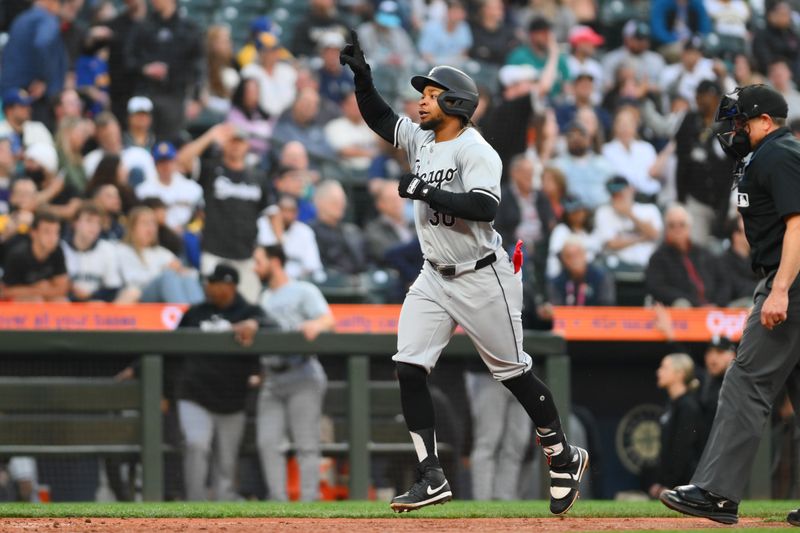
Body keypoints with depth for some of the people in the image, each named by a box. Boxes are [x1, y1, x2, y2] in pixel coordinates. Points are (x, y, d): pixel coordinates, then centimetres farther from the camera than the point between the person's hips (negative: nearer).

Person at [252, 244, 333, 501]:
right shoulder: (265, 299, 24)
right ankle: (278, 501, -2)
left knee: (306, 444, -8)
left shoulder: (303, 291, 1)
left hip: (301, 377, -7)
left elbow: (329, 320, -12)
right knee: (268, 442, -3)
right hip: (272, 380, 7)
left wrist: (315, 325, -35)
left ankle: (308, 501, -10)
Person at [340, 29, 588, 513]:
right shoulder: (420, 140, 6)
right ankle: (432, 477, -5)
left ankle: (565, 457, 22)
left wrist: (426, 192, -30)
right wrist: (361, 74, 0)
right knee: (409, 368, -7)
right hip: (435, 278, 7)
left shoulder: (475, 151, -18)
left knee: (513, 372, 3)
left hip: (482, 279, -7)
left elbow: (485, 206, -31)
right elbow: (378, 117, 16)